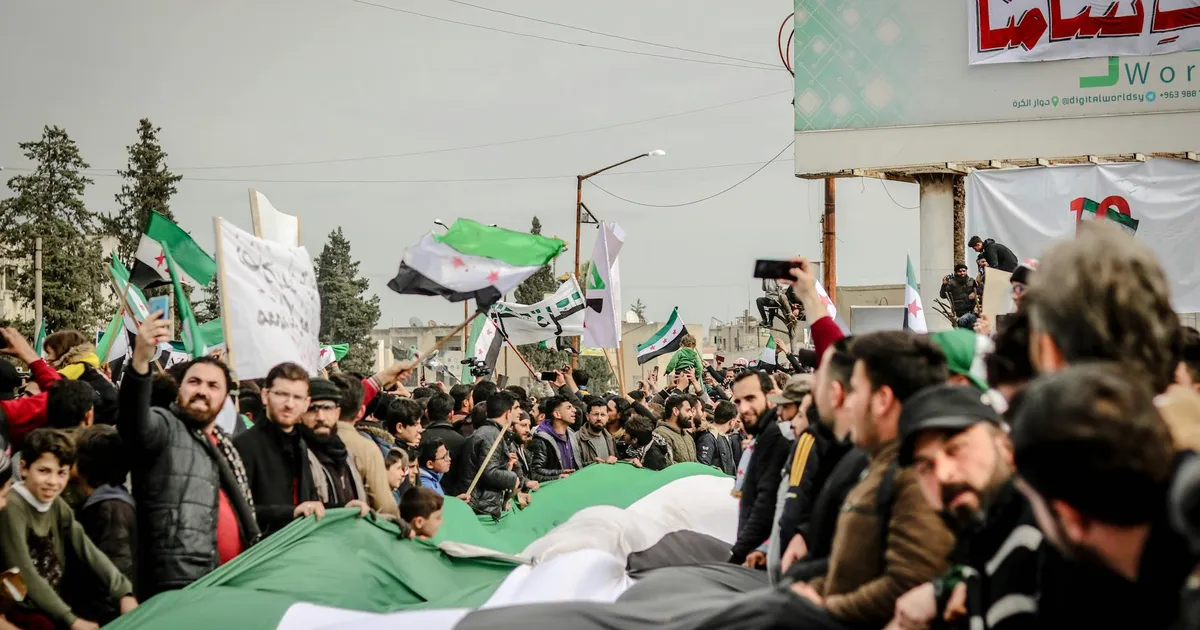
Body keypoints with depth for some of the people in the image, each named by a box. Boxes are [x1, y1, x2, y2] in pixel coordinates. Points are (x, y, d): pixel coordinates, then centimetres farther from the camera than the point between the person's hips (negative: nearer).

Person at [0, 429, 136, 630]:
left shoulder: (57, 505, 7)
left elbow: (88, 550, 0)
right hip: (21, 612, -7)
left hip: (55, 607, 7)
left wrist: (123, 593, -12)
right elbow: (25, 575, -19)